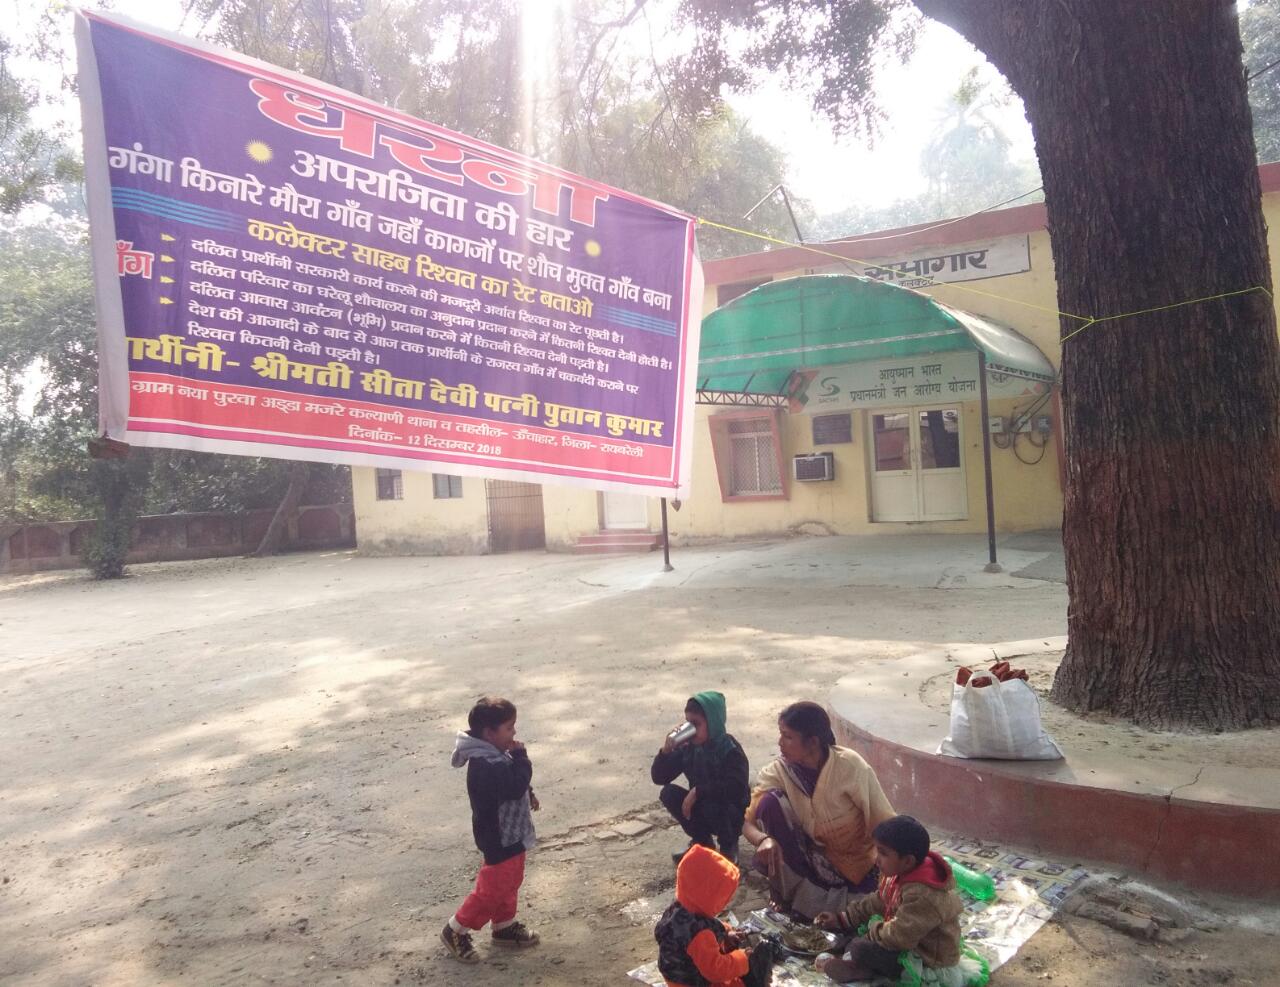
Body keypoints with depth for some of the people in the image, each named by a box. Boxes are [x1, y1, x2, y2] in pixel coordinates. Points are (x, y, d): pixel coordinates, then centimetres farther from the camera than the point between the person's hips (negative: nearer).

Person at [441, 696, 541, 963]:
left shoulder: (493, 755, 2)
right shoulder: (488, 766, -33)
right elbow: (516, 785, -35)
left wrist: (528, 795, 11)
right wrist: (520, 756, -26)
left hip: (510, 833, 10)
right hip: (500, 838, -10)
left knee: (510, 883, 23)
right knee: (492, 889, 4)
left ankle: (504, 927, 40)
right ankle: (456, 931, 21)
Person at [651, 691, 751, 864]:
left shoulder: (730, 750, -20)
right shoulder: (688, 748, -5)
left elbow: (736, 787, -35)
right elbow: (658, 777, -6)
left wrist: (697, 791, -35)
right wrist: (666, 750, -24)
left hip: (732, 816, -5)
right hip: (700, 807, 5)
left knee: (711, 806, -36)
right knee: (668, 793, -16)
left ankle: (729, 845, -3)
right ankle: (702, 842, 2)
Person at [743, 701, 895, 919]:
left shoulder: (850, 766, -23)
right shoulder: (777, 771, -15)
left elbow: (886, 824, -18)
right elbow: (747, 821, -17)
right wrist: (763, 839, -39)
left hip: (856, 864, -2)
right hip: (812, 858, 2)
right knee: (770, 800, -22)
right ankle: (788, 893, -8)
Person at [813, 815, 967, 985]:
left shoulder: (921, 896, -35)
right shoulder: (902, 871, -6)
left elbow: (898, 937, -33)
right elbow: (878, 901, 8)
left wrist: (874, 929, -14)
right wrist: (843, 917, 7)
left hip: (928, 959, -10)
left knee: (860, 949, -21)